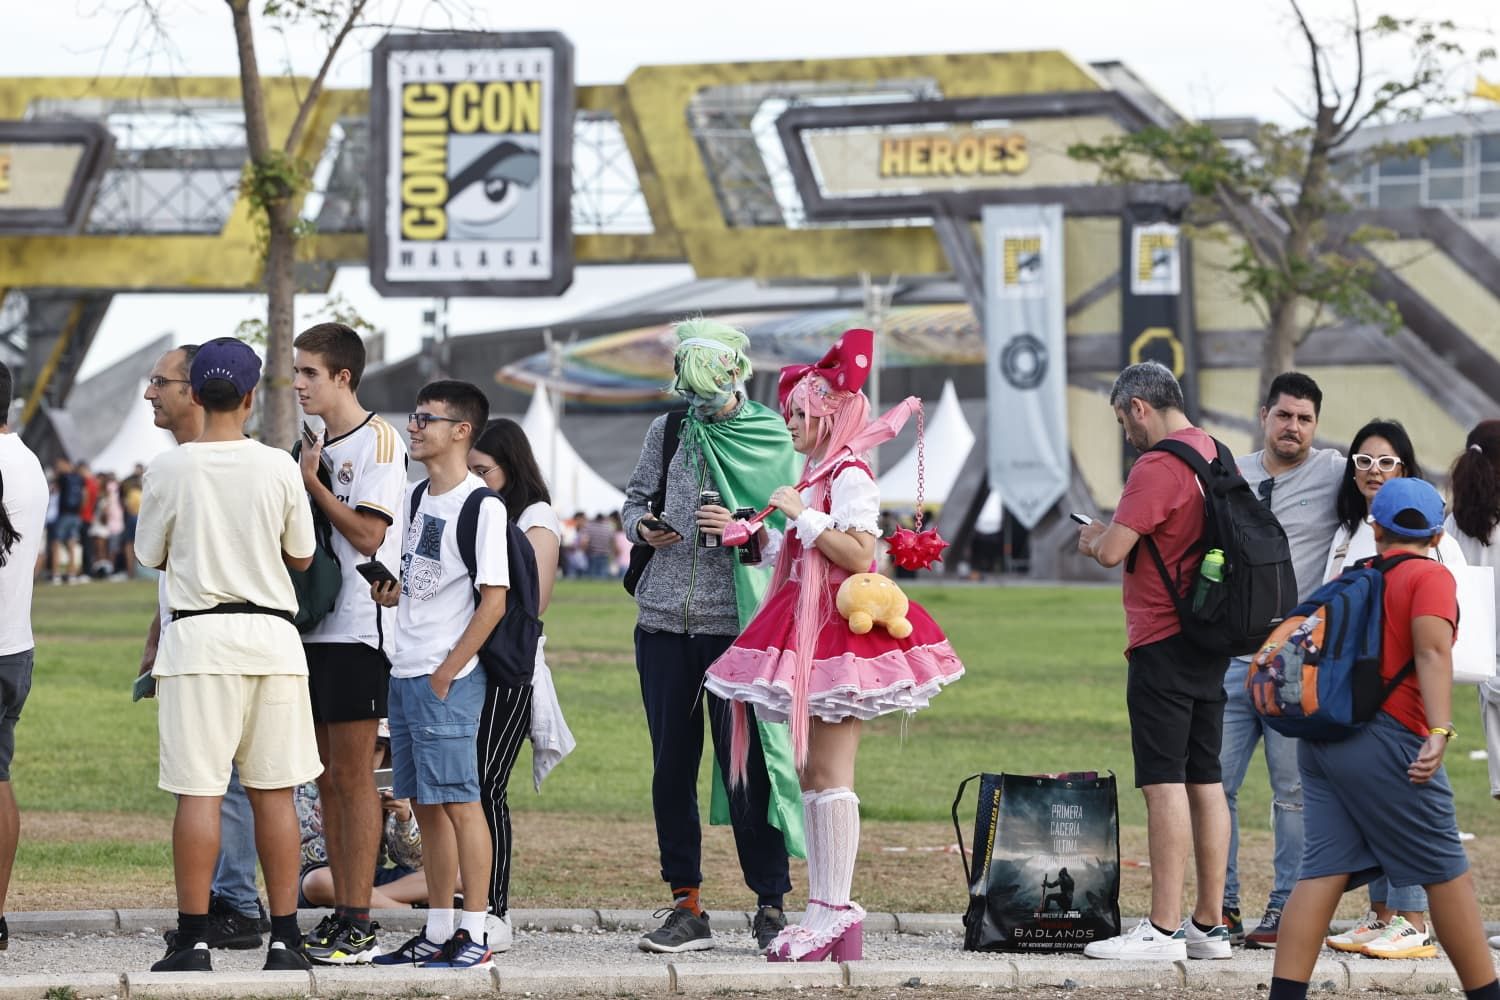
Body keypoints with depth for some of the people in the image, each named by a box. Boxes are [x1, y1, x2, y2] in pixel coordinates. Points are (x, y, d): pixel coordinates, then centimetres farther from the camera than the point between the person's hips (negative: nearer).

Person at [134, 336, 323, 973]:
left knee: (198, 791, -2)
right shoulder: (279, 469, -1)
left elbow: (150, 555, 9)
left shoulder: (168, 471, -5)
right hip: (272, 635, 2)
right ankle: (284, 938, 7)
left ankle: (193, 940, -3)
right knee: (274, 792, 6)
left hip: (200, 636, -2)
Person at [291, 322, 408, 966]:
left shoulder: (377, 441, -8)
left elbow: (368, 533, -16)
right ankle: (339, 911, 14)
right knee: (327, 778, 9)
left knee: (352, 775, -7)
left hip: (357, 628, -8)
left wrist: (312, 484, -10)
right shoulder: (313, 446, 17)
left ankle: (359, 924, -5)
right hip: (314, 625, 8)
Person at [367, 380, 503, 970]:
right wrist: (392, 593, 4)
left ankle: (473, 933, -4)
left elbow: (493, 600, -14)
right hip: (405, 672, 9)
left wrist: (447, 672, -16)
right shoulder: (418, 498, 15)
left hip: (449, 677, -9)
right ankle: (437, 933, 17)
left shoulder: (482, 506, -11)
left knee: (458, 800, -7)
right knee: (425, 805, 11)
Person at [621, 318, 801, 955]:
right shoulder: (667, 432, 9)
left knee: (746, 763, -3)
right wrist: (641, 526, -2)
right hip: (664, 621, 4)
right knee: (671, 765, 6)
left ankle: (770, 904, 7)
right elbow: (635, 497, 19)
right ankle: (686, 906, 13)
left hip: (736, 622, -4)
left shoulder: (772, 439, -1)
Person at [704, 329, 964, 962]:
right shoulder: (818, 477, 19)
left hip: (841, 637, -10)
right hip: (811, 637, 10)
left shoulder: (851, 475, -10)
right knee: (811, 774, 9)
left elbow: (858, 554, -21)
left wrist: (802, 514, -16)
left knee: (830, 774, -11)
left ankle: (838, 911, -10)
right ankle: (823, 908, 11)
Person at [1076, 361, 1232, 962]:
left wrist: (1095, 537, 3)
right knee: (1204, 779, 10)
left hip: (1163, 642, -9)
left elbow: (1112, 551, -19)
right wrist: (1115, 538, 18)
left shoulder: (1158, 467, -15)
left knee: (1164, 782, -8)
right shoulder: (1219, 458, 14)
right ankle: (1209, 924, 14)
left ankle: (1163, 929, -9)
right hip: (1210, 641, 9)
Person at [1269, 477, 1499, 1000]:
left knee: (1323, 871, 0)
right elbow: (1432, 652, -16)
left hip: (1320, 737, 6)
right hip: (1384, 740, -6)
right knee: (1446, 873, 4)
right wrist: (1440, 732, -26)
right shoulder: (1429, 577, -2)